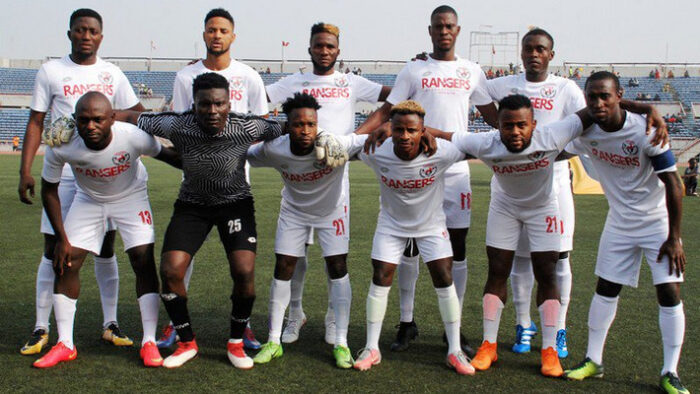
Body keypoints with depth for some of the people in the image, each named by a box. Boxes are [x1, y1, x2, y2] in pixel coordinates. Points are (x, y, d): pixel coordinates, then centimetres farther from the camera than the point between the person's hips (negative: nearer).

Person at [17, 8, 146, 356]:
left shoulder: (112, 74, 7)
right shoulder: (51, 71, 3)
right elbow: (36, 122, 3)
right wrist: (25, 171, -4)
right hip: (62, 172, -2)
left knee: (106, 248, 7)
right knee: (53, 249, -1)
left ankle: (110, 325, 17)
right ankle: (41, 329, 9)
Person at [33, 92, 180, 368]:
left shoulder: (133, 137, -34)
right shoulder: (61, 146, -30)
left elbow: (166, 155, -12)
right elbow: (49, 190, -13)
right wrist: (61, 238, -11)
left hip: (130, 197, -1)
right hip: (88, 200, 2)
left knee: (144, 261, -13)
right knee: (66, 263, -6)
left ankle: (149, 343, -3)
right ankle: (65, 345, 7)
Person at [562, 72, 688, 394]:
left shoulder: (644, 131, -25)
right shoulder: (586, 132, -11)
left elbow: (673, 184, -20)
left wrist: (673, 238, -19)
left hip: (658, 222, -4)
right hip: (619, 222, 4)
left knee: (669, 294, -7)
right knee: (606, 289, 7)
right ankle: (593, 361, 20)